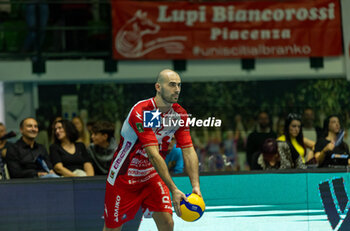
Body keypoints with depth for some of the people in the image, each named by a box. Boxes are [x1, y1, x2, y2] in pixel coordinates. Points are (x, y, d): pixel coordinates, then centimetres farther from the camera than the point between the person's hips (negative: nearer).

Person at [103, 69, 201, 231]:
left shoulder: (180, 114, -8)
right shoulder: (141, 112, -28)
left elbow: (188, 151, -10)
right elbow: (153, 155, -33)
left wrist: (195, 186, -25)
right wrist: (173, 189, -38)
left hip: (152, 176, 5)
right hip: (124, 177, -5)